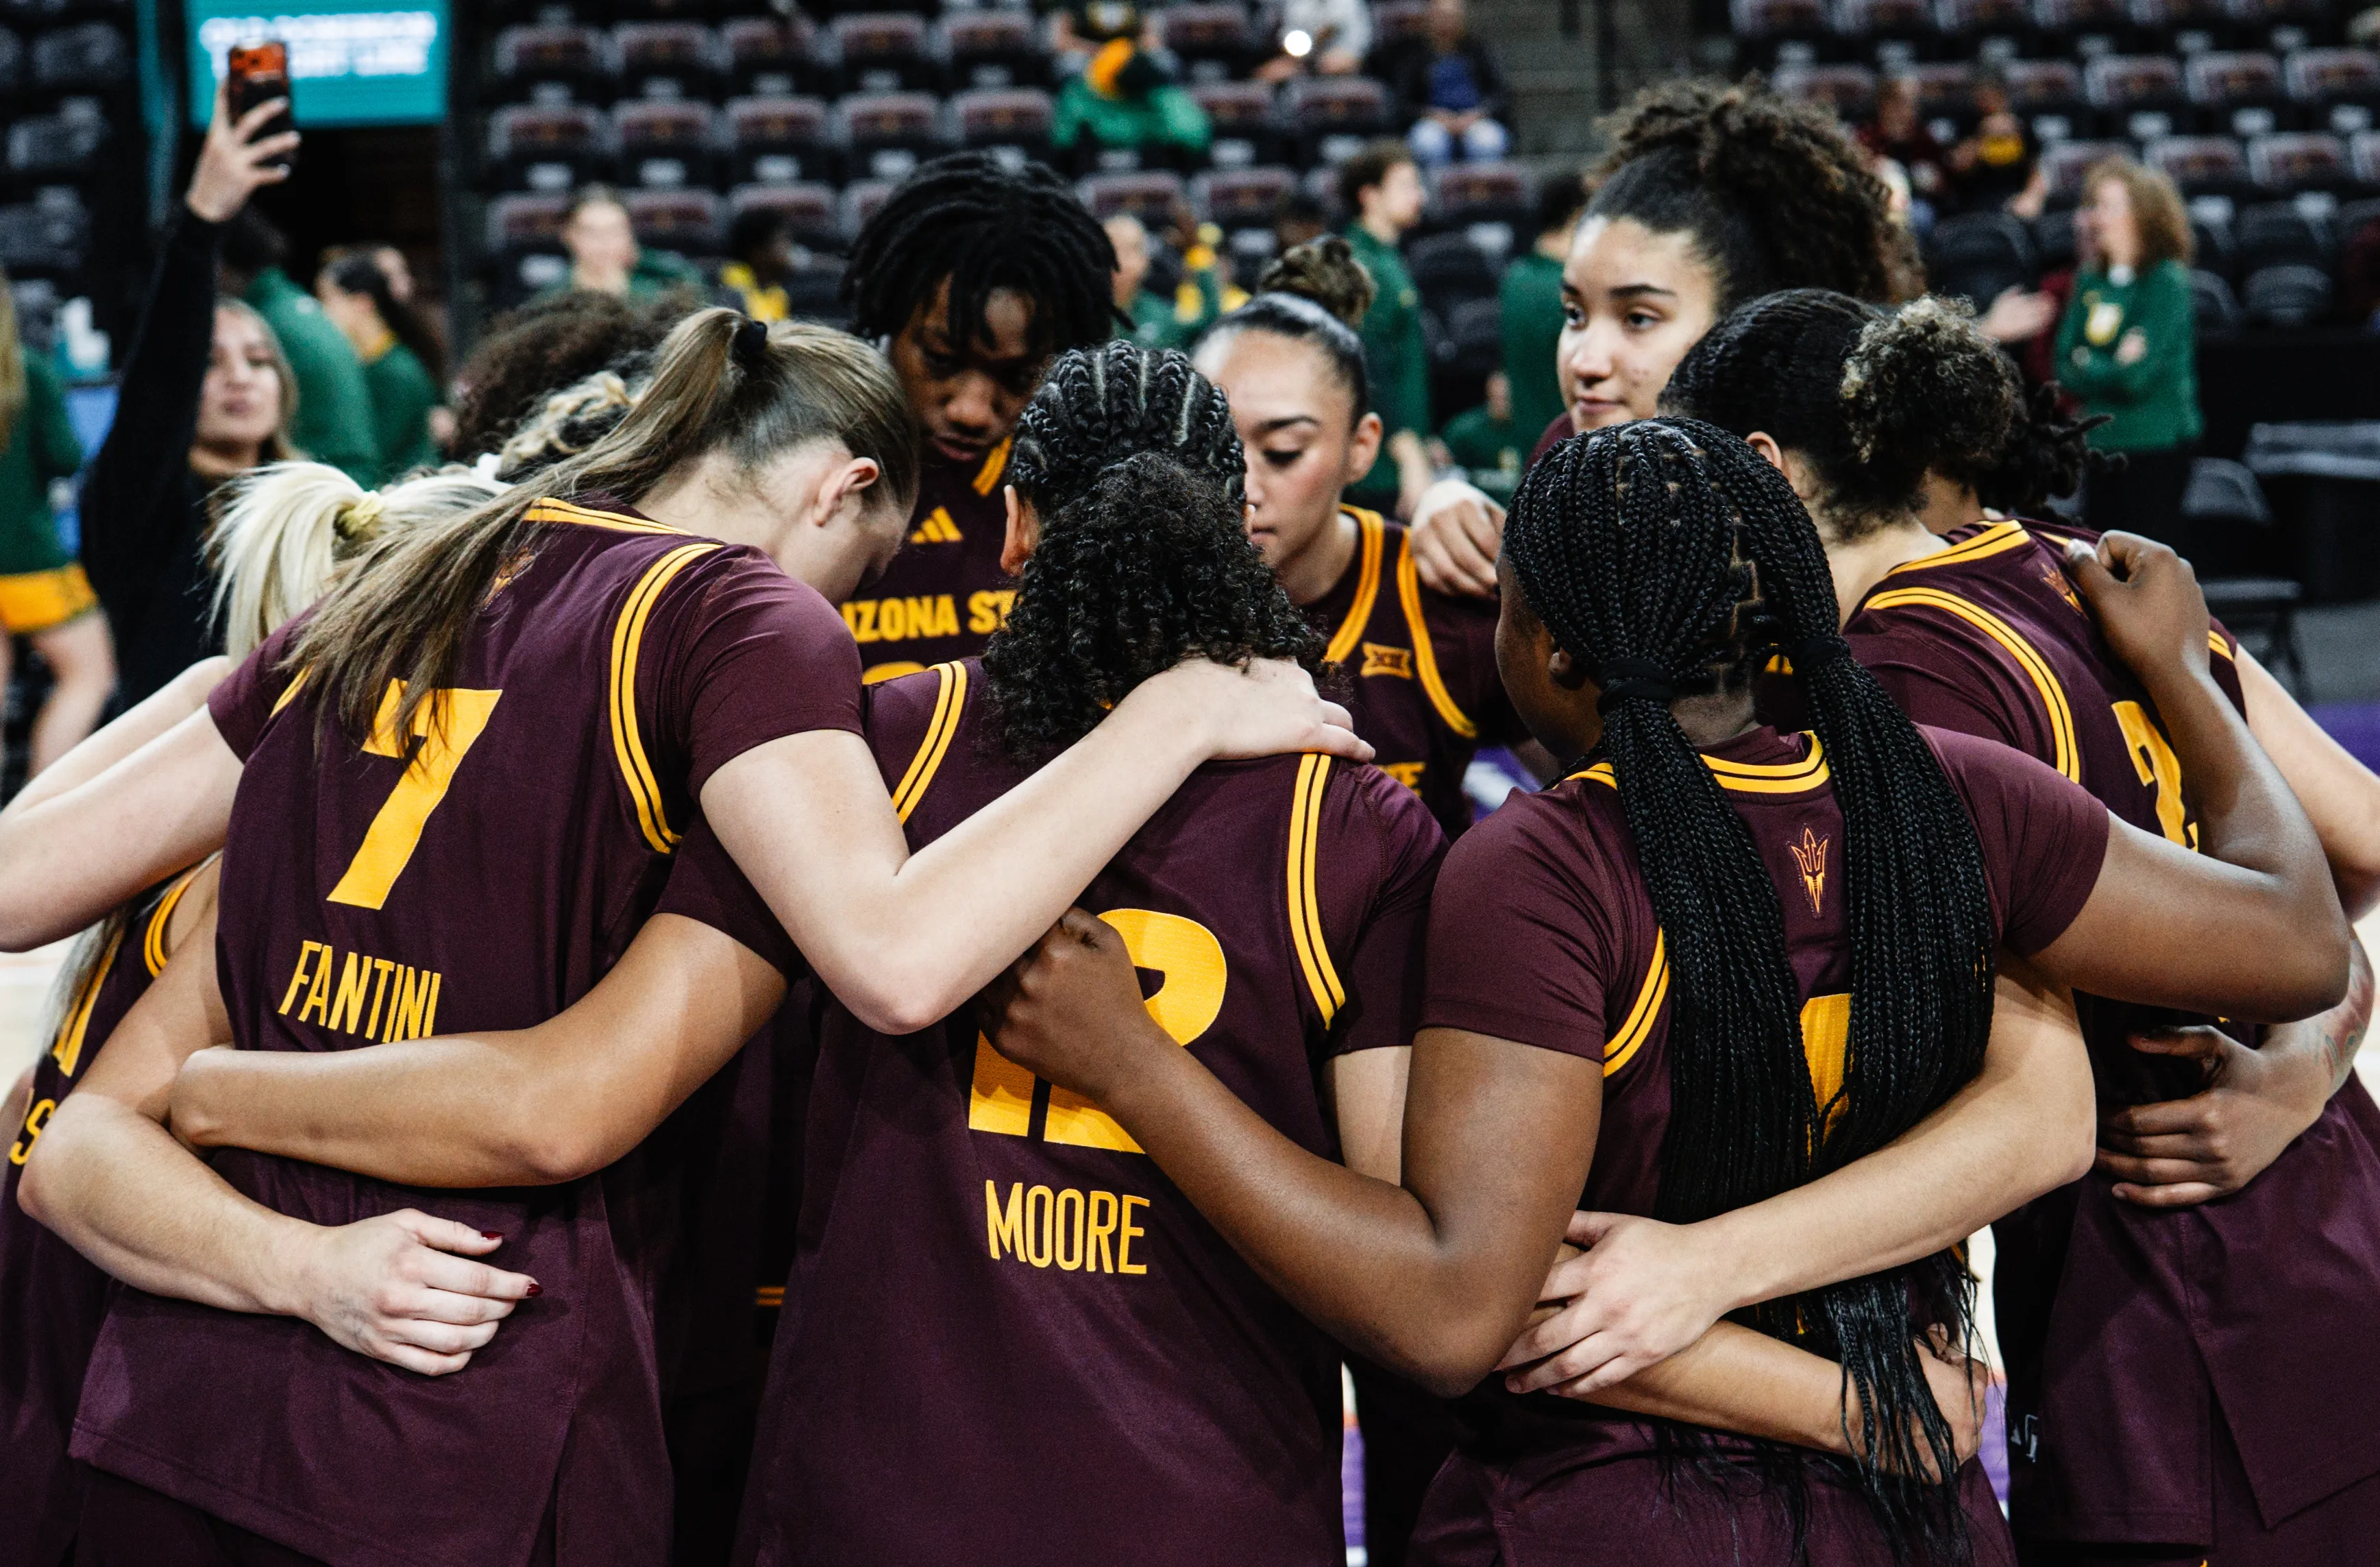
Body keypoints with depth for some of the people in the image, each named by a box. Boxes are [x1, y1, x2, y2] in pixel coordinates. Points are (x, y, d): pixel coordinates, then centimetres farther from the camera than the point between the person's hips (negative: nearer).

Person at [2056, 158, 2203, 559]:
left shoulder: (2167, 281, -10)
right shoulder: (2090, 282, 9)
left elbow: (2139, 376, -18)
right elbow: (2065, 369, 4)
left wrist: (2087, 366, -3)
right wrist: (2115, 365, -12)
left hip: (2157, 447, -7)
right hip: (2101, 444, 7)